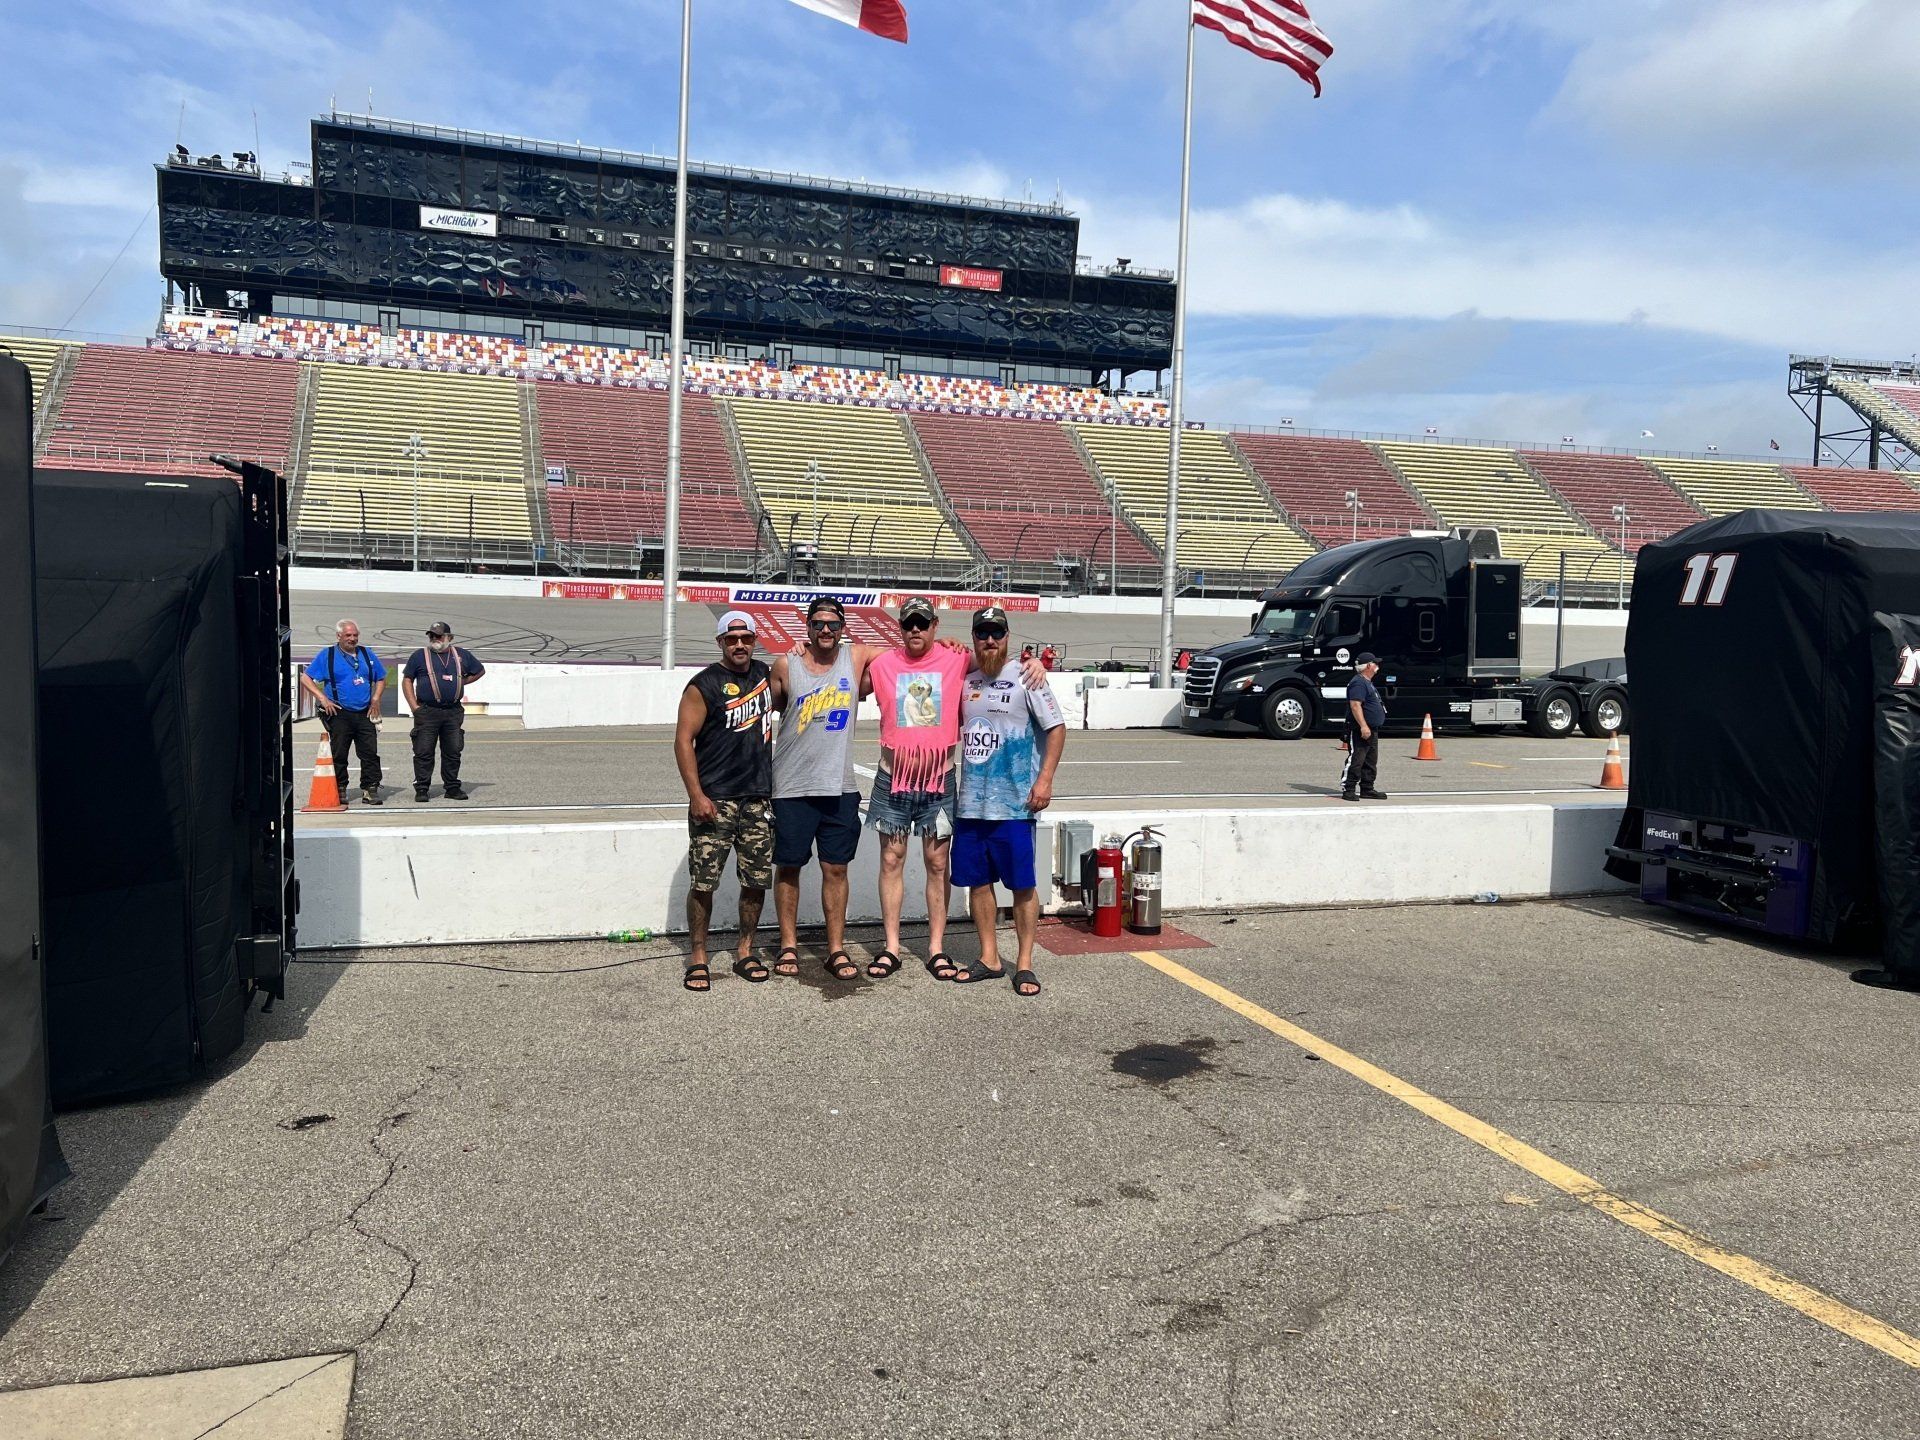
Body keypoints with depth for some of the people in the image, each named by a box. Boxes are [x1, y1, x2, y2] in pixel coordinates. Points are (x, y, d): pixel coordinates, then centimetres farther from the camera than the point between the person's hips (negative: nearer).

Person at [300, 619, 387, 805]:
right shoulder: (327, 655, 3)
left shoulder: (367, 654, 14)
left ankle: (370, 790, 2)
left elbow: (381, 679, 22)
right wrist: (322, 698, -7)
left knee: (370, 753, -2)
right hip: (339, 714, -3)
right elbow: (305, 678, 2)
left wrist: (375, 700, 7)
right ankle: (339, 790, 10)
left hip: (365, 714, 3)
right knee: (338, 755, 1)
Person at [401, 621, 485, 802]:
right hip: (427, 711, -2)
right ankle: (421, 789, 3)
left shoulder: (461, 655, 11)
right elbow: (407, 681, 5)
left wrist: (461, 682, 12)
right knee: (423, 752, -3)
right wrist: (414, 707, -5)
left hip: (454, 712, 3)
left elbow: (480, 670, 25)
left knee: (453, 752, 6)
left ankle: (452, 787, 15)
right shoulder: (419, 656, 4)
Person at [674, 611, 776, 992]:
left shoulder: (765, 673, 11)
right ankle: (697, 957, 10)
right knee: (703, 881, -3)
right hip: (715, 800, -5)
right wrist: (696, 795, -17)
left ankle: (744, 952, 22)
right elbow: (683, 740, -9)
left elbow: (780, 701, 35)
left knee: (757, 880, 8)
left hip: (759, 798, 5)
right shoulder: (703, 685, -6)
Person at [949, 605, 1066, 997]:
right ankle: (989, 958, 22)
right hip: (970, 803, 5)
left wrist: (1045, 779, -12)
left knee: (1023, 885, 0)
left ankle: (1025, 964, 10)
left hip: (1014, 805, -5)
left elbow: (1056, 728, -5)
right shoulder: (964, 679, 10)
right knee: (977, 881, 10)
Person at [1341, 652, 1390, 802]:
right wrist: (1363, 726, -29)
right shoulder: (1358, 683, -14)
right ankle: (1348, 790, -8)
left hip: (1371, 730, 11)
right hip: (1360, 731, -11)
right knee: (1355, 761, -10)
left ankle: (1367, 789, 20)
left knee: (1371, 762, 13)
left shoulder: (1367, 682, 20)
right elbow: (1355, 705, -24)